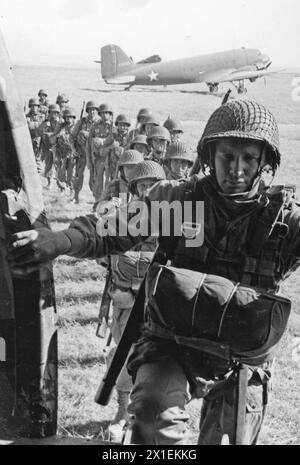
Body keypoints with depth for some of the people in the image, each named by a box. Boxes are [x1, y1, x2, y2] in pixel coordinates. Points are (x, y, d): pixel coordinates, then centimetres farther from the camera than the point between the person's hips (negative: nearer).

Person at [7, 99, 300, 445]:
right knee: (154, 414, -30)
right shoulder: (177, 198, -9)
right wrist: (60, 240, -29)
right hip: (171, 343, -1)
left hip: (240, 363, 1)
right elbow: (113, 228, -11)